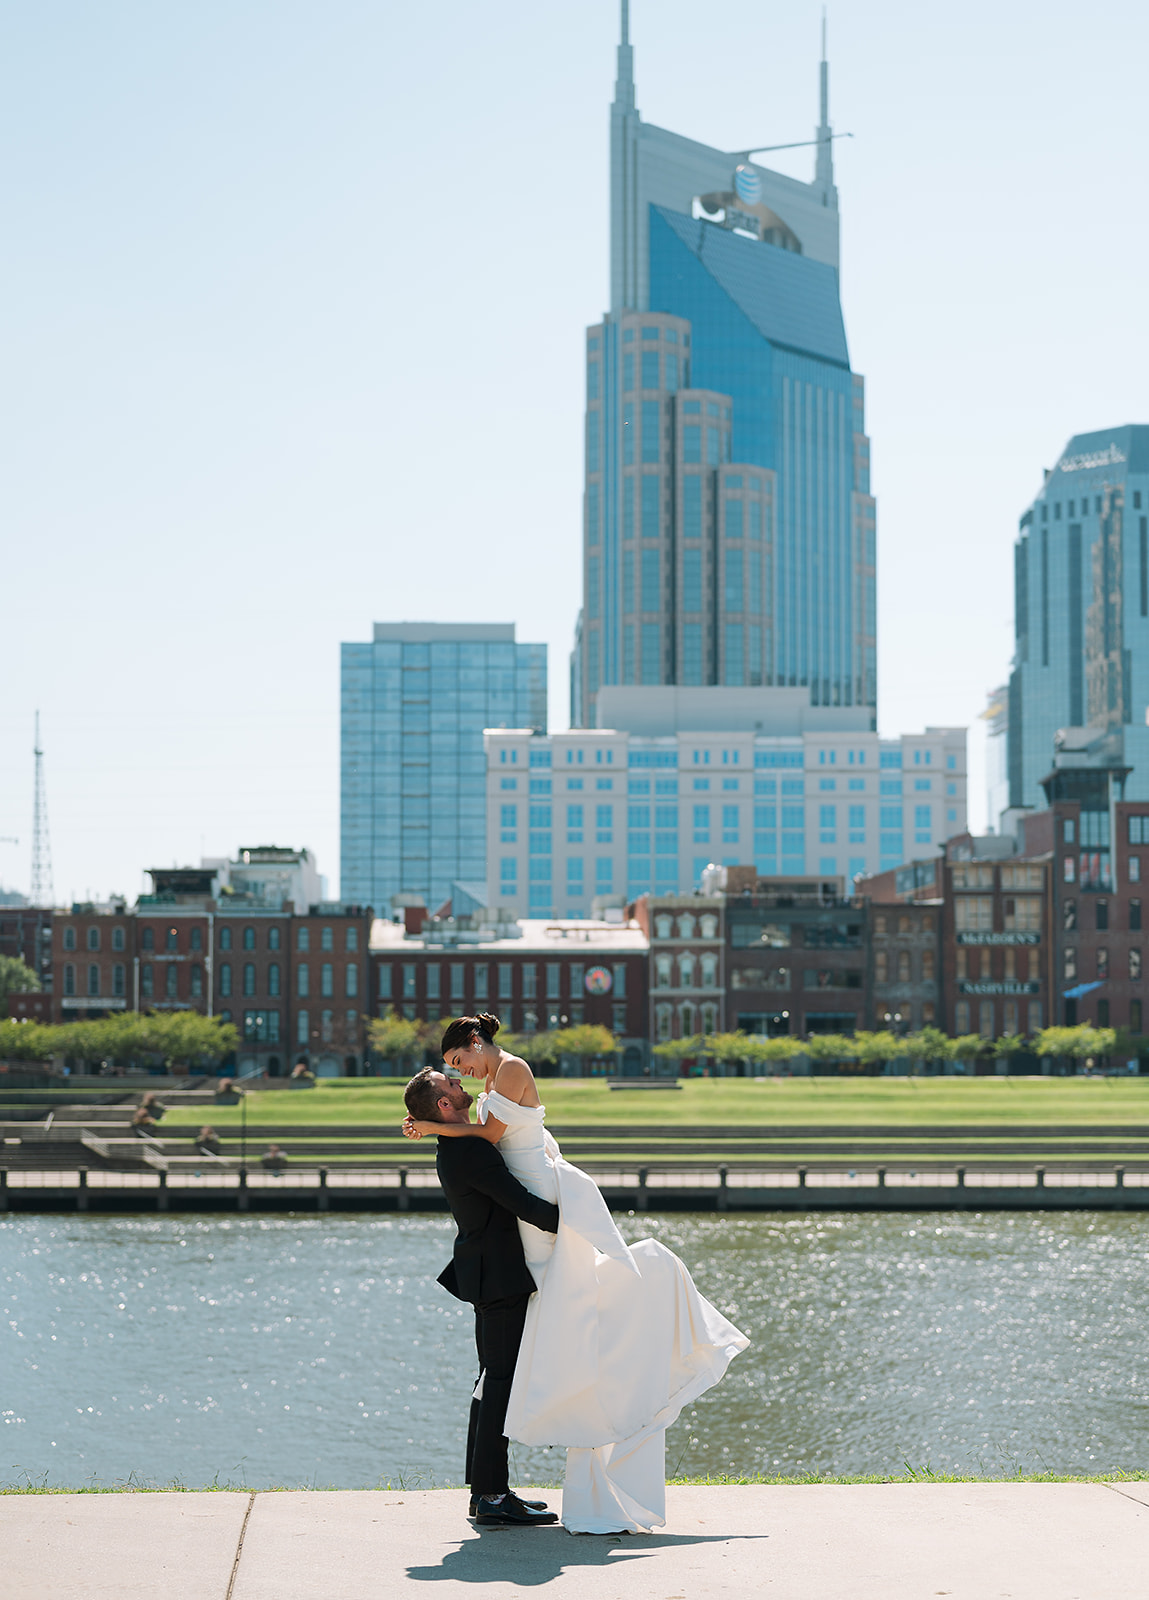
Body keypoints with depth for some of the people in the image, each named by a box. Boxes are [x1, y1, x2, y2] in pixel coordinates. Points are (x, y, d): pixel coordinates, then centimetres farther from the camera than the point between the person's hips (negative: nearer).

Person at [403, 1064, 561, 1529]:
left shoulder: (455, 1150, 12)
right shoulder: (470, 1150, -20)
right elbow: (523, 1204, -22)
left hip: (489, 1276, 11)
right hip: (501, 1277, -11)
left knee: (494, 1381, 14)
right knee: (502, 1381, -9)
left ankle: (485, 1490, 19)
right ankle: (493, 1496, -10)